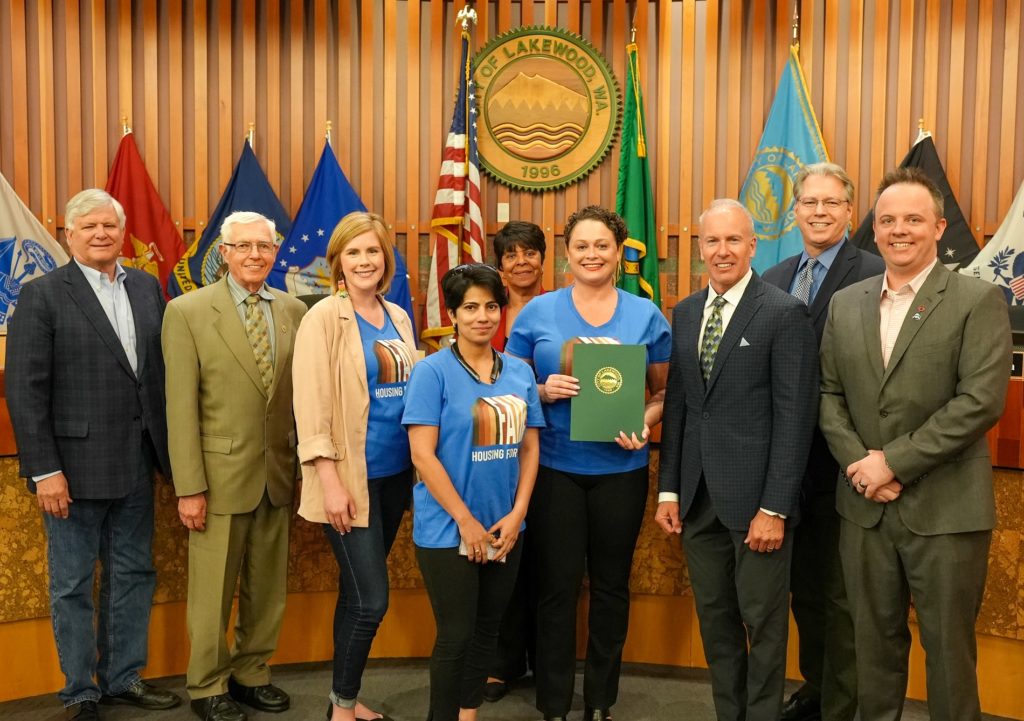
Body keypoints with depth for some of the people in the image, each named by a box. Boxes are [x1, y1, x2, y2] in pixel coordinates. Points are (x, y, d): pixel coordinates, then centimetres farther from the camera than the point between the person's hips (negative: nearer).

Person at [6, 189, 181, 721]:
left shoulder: (147, 287, 7)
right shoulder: (42, 295, -6)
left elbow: (163, 367, 8)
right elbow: (25, 390, -10)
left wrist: (167, 448, 3)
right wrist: (44, 470, -14)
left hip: (136, 463, 5)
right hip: (75, 466, -5)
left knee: (133, 575, 15)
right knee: (73, 585, 8)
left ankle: (123, 678, 31)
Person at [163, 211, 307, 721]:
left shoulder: (294, 311, 6)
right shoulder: (187, 312, -5)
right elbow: (181, 406, -8)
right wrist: (189, 487, -11)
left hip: (279, 474, 4)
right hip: (219, 475, -4)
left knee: (267, 588, 14)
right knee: (213, 592, 7)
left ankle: (251, 675, 32)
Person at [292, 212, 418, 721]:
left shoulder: (398, 318, 9)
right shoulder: (323, 318, -10)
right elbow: (311, 406, -14)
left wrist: (421, 466, 9)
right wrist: (331, 480, -18)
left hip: (395, 473, 6)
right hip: (351, 477, -6)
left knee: (356, 593, 15)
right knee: (370, 599, -5)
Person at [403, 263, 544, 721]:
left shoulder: (519, 373, 4)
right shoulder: (433, 371, -10)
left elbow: (529, 448, 7)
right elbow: (422, 454, -14)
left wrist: (515, 515, -4)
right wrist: (466, 521, -15)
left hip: (504, 529, 5)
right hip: (448, 530, -5)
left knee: (487, 629, 16)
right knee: (456, 634, 3)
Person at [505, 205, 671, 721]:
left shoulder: (646, 315, 2)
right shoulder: (537, 312, 0)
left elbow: (664, 391, 6)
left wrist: (645, 423, -14)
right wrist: (544, 391, -16)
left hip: (621, 469, 1)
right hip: (554, 467, -1)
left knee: (610, 585, 12)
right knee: (557, 585, 5)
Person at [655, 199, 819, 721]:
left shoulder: (784, 313, -8)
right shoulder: (685, 312, 10)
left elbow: (795, 416, -11)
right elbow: (676, 404, 11)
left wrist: (775, 507, -14)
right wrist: (669, 490, 7)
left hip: (755, 496, -5)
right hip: (698, 496, 6)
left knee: (763, 621, 8)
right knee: (714, 617, 16)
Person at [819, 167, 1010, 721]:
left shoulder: (979, 301, -6)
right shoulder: (845, 304, 9)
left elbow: (981, 401, -15)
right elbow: (828, 394, 7)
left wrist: (895, 461, -16)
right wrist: (860, 464, -8)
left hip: (945, 509, -4)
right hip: (866, 506, 4)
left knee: (947, 645, 9)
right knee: (875, 637, 16)